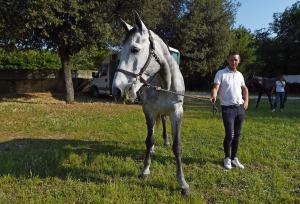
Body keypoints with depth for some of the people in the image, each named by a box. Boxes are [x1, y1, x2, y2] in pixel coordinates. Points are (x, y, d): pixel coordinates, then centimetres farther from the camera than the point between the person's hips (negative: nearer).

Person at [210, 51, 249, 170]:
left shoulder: (240, 75, 12)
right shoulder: (221, 73, -5)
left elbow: (244, 88, 27)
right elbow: (215, 87, -15)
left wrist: (246, 100, 14)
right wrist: (213, 97, -36)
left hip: (240, 108, 5)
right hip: (227, 108, -5)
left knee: (237, 135, 9)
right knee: (229, 135, -9)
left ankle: (234, 158, 22)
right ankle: (227, 158, 12)